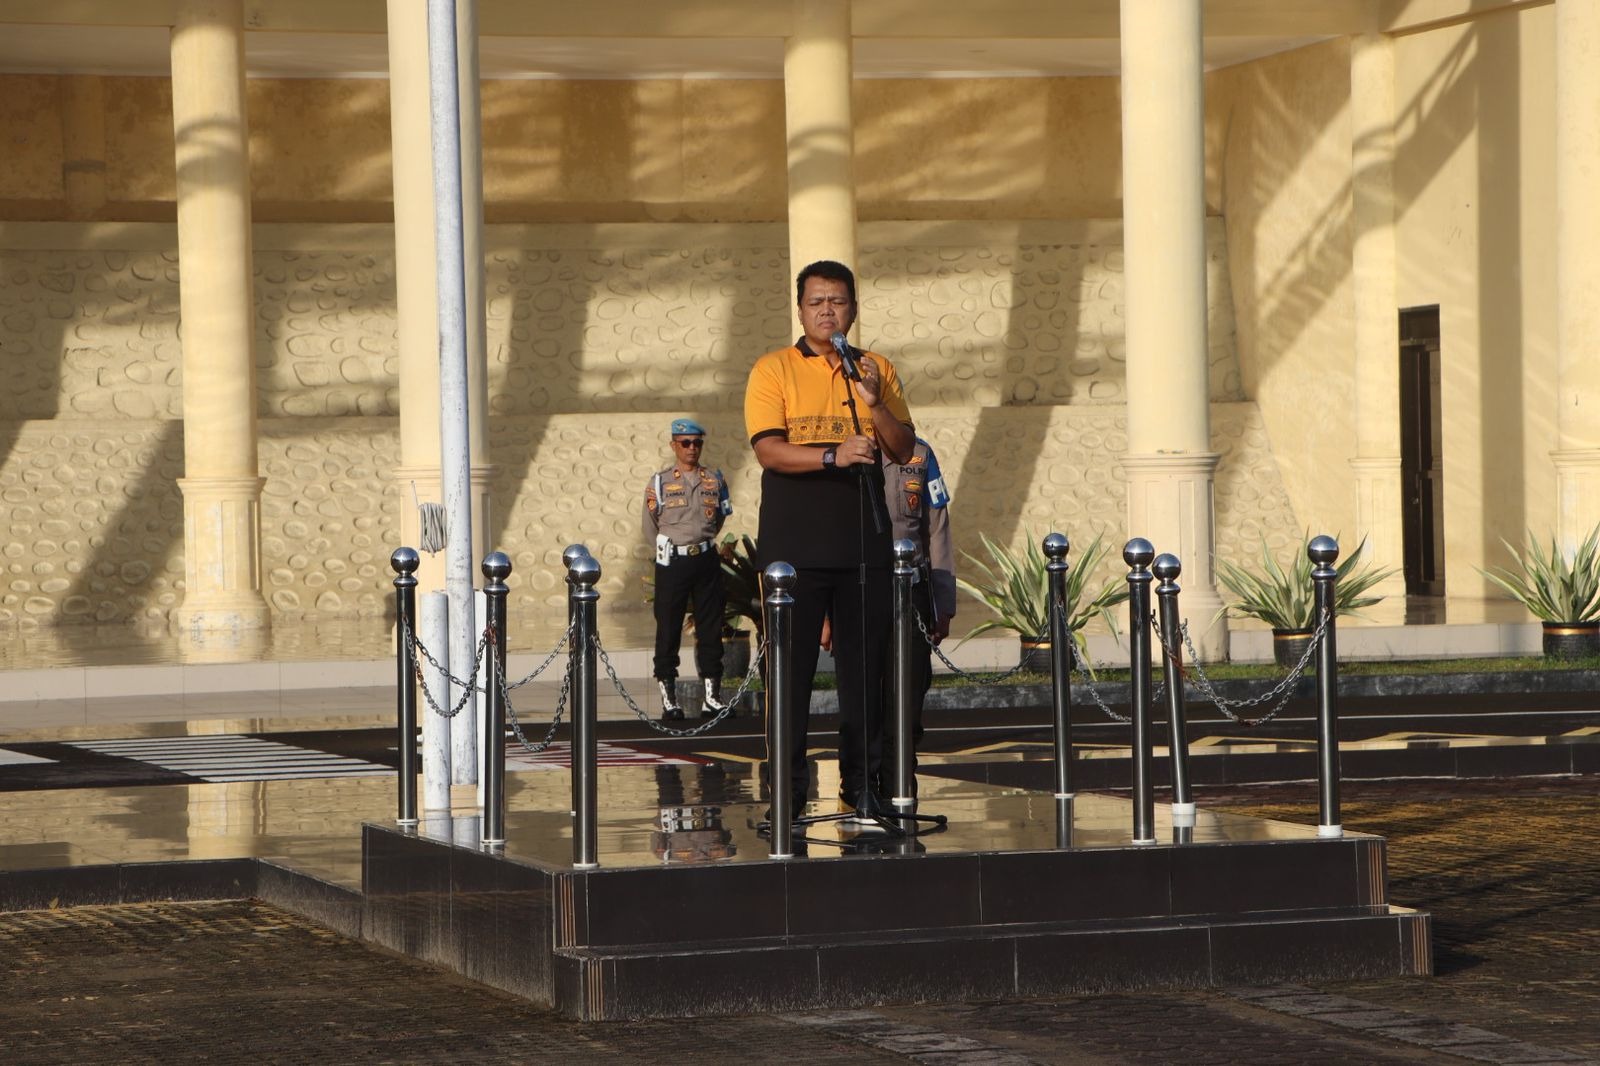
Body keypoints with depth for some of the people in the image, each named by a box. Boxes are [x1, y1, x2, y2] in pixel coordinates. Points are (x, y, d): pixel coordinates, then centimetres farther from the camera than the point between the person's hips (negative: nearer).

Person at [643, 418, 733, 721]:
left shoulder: (715, 480, 8)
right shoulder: (660, 482, 0)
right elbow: (650, 527, 7)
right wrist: (669, 554, 10)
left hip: (706, 559, 3)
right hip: (672, 563, -3)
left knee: (710, 628, 3)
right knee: (668, 630, -2)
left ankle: (711, 696, 7)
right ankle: (668, 698, 1)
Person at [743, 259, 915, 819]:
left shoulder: (876, 370, 12)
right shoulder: (774, 369, 2)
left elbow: (904, 448, 6)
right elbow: (769, 451, -10)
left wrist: (874, 402, -11)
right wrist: (833, 456, -23)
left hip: (863, 542, 3)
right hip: (794, 547, -3)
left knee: (865, 665, 3)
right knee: (791, 664, -3)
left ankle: (860, 783, 11)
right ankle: (789, 787, 3)